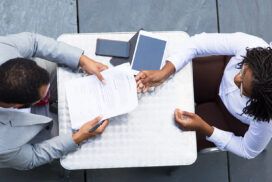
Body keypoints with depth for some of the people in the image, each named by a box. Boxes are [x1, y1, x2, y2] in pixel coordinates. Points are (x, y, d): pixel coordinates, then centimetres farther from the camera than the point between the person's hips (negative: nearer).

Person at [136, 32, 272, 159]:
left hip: (231, 119, -3)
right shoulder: (250, 45, -40)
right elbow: (199, 42, -29)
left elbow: (248, 151, -21)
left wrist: (203, 128, -30)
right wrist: (164, 72, -39)